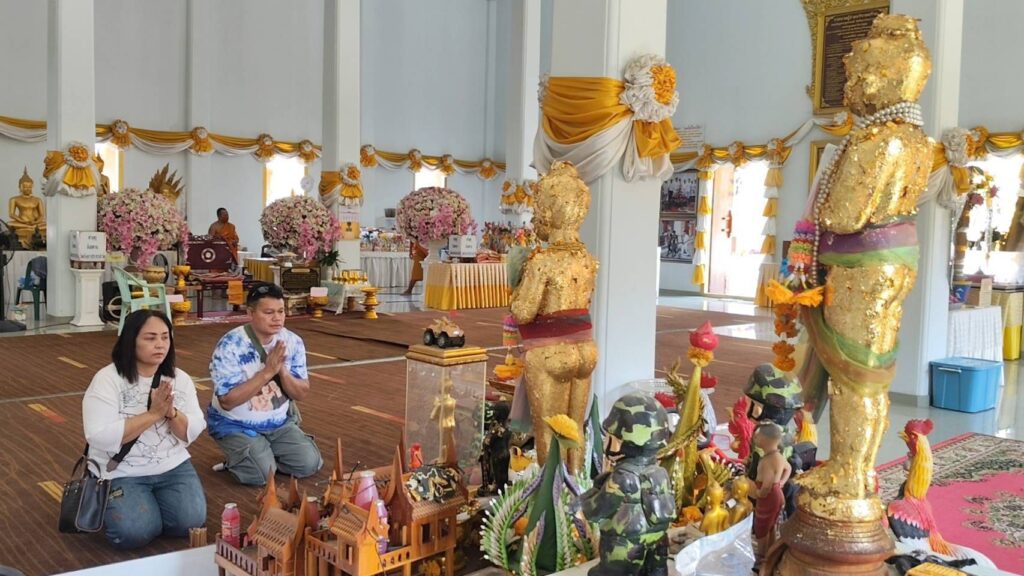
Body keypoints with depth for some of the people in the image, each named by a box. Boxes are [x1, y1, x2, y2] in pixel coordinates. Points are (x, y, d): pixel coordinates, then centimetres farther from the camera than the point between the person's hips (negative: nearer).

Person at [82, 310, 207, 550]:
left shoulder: (180, 379, 1)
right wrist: (153, 414, -24)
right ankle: (113, 506, 11)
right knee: (136, 532, -23)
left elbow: (192, 433, -1)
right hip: (121, 473, -3)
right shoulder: (107, 380, -13)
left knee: (190, 521, -16)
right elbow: (100, 437, -23)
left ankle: (151, 501, 15)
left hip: (172, 467, 4)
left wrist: (170, 412, -21)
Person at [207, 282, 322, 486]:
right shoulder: (230, 345, -22)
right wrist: (267, 371, -31)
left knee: (309, 463, -12)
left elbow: (302, 394, -5)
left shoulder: (293, 342, -8)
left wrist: (282, 370, -25)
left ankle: (268, 453, 16)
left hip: (279, 423, 5)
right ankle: (237, 457, 9)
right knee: (262, 473, -25)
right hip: (235, 425, -4)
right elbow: (227, 401, -25)